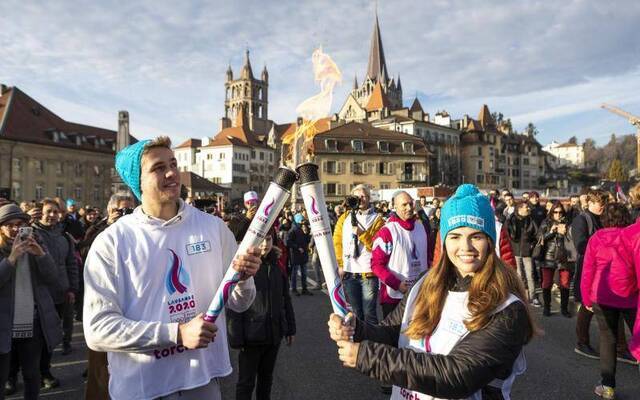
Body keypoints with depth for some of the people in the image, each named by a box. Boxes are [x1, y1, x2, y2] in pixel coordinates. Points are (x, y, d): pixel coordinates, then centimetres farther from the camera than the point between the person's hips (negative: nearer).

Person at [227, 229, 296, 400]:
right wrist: (236, 338, -17)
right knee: (246, 381, 8)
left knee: (266, 377, 19)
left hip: (274, 333, 5)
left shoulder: (275, 264, 5)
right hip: (251, 335, -5)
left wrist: (290, 328, 12)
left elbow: (285, 299, 11)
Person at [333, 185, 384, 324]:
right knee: (355, 313, 12)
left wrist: (362, 234, -17)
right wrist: (340, 264, 2)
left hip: (368, 273, -3)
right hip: (348, 272, 3)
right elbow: (337, 242, 9)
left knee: (369, 313, 0)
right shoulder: (345, 218, 10)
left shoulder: (377, 219, 2)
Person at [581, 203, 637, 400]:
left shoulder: (596, 238, -4)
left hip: (603, 297, 0)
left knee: (608, 339, 11)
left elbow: (587, 271, -4)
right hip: (632, 297, 0)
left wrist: (586, 299, 6)